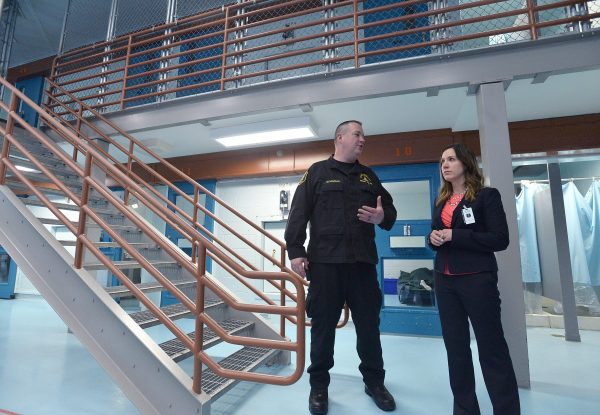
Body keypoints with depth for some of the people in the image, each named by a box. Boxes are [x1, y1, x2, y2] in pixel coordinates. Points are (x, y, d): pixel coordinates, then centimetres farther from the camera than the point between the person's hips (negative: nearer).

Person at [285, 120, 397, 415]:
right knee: (323, 325, 7)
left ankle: (374, 382, 33)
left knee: (369, 324, 12)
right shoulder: (317, 172, 6)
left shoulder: (369, 176, 18)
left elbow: (390, 210, 19)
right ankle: (319, 385, 25)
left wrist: (383, 217, -5)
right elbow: (298, 214, -2)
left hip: (362, 262, 4)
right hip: (325, 262, -3)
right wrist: (295, 250, -11)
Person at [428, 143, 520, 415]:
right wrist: (433, 238, -5)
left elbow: (500, 239, -11)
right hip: (444, 279, 5)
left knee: (492, 347, 1)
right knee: (455, 345, 11)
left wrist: (454, 236, -18)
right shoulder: (441, 201, 13)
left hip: (477, 278, -5)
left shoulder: (487, 195, -3)